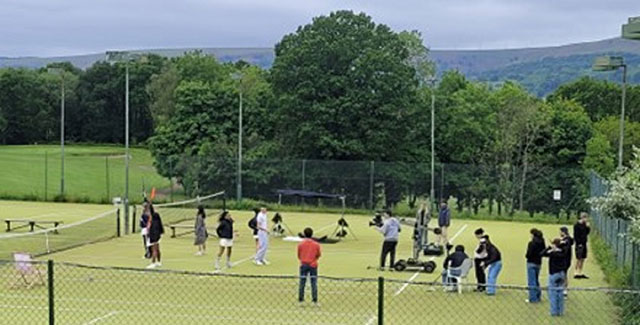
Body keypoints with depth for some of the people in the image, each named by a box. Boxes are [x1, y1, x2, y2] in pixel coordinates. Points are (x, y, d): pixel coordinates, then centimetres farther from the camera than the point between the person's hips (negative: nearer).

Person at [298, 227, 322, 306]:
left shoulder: (300, 244, -2)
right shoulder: (316, 244, -3)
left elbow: (298, 256, 7)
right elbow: (319, 255, 8)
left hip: (303, 265, 0)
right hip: (313, 265, 0)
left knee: (302, 283, 6)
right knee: (314, 284, 3)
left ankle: (300, 300, 7)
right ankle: (315, 301, 2)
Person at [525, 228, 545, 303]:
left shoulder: (531, 243, -18)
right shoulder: (542, 243, 3)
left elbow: (528, 254, -18)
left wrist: (526, 255, 2)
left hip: (531, 263, -7)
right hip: (538, 263, 7)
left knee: (531, 281, -1)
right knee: (536, 280, 21)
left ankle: (533, 298, 0)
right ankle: (538, 296, 26)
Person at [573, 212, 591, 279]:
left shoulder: (584, 224, 11)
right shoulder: (577, 225, -13)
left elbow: (587, 232, 16)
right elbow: (576, 235, -15)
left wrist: (588, 227, 0)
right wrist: (579, 243, -18)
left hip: (584, 243, 8)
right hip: (579, 244, -8)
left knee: (583, 259, 11)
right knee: (578, 259, -4)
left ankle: (581, 273, 18)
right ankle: (576, 273, 2)